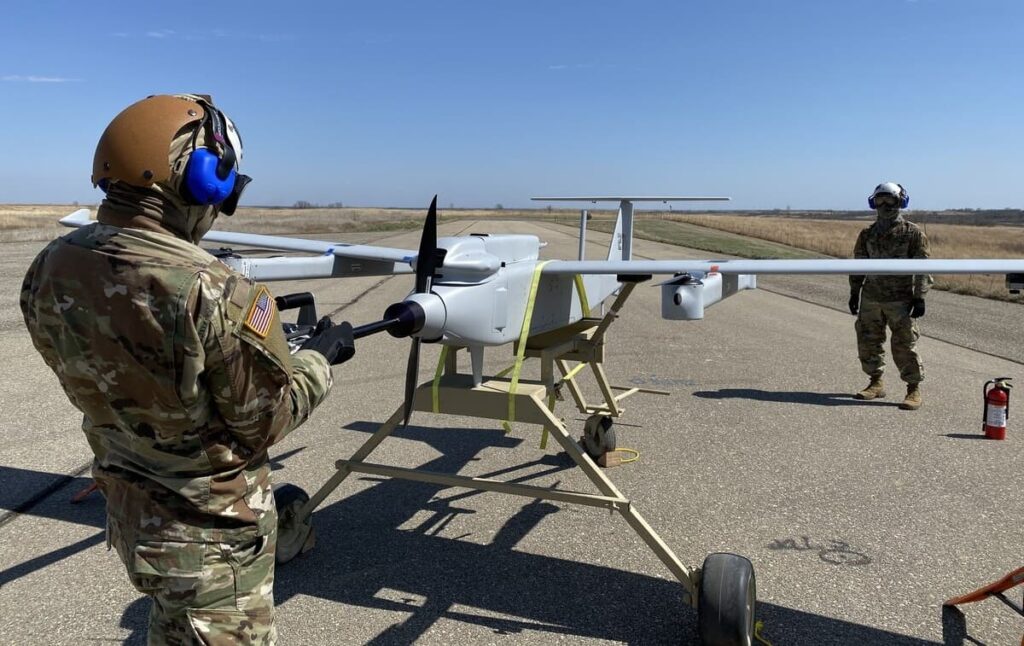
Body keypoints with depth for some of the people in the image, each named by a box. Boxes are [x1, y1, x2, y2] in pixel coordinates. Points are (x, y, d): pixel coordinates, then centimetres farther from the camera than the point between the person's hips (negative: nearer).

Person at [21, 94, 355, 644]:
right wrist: (320, 356, 0)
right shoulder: (215, 296, -31)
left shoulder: (49, 272, -9)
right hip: (211, 534, -7)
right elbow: (268, 419, -18)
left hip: (127, 510, 7)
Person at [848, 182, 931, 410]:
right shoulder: (867, 234, 8)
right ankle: (876, 383, 23)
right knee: (868, 343, 8)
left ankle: (914, 390, 8)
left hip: (900, 301, -4)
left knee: (904, 346, -3)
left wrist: (920, 297, -11)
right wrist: (854, 294, 11)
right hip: (871, 299, 5)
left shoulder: (913, 233, -4)